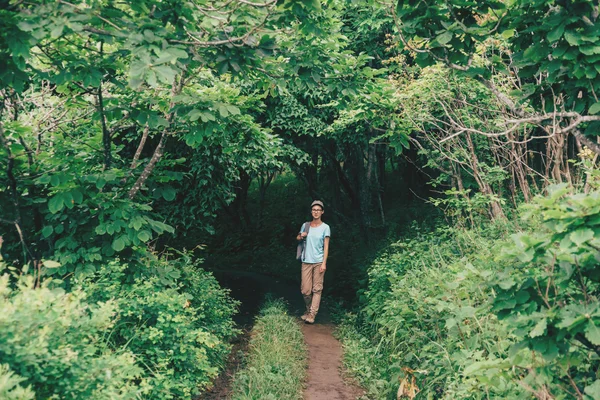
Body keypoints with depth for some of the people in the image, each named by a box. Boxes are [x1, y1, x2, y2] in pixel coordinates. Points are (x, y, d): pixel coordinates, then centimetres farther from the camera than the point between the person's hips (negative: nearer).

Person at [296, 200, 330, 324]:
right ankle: (308, 310, 21)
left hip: (319, 262, -2)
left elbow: (326, 246, -2)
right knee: (305, 289, 0)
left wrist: (324, 263, -10)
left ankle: (312, 314, -2)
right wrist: (301, 236, -2)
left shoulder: (325, 227, 1)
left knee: (317, 289, -3)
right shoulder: (305, 225, 9)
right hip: (306, 261, 2)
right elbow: (297, 238, 22)